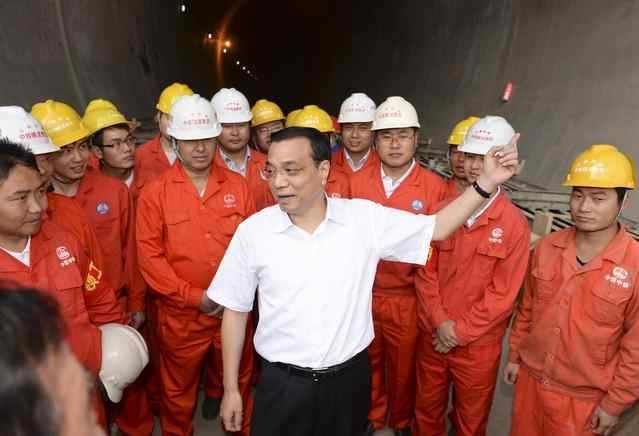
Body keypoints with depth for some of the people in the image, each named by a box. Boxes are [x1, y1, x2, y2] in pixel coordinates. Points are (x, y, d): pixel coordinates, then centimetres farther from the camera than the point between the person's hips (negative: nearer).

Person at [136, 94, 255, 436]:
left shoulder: (237, 185, -1)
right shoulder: (155, 193, -7)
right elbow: (150, 257, -9)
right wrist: (195, 296, -13)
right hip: (181, 314, -1)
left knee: (239, 384, 20)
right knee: (178, 392, 19)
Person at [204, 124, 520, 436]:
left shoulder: (365, 217, -9)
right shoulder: (252, 231, -9)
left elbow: (436, 228, 1)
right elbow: (235, 311, -1)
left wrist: (485, 184, -10)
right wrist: (231, 389, 2)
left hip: (349, 379, 1)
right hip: (281, 384, 0)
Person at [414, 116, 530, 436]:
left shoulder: (515, 224, -13)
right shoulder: (441, 212, -2)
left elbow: (503, 293, -13)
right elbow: (425, 271, -2)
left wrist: (460, 332, -12)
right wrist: (440, 322, -11)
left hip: (477, 344, -2)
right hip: (432, 335, 3)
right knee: (426, 409, 22)